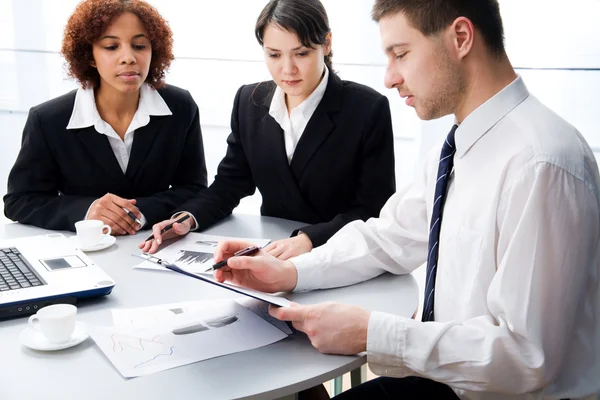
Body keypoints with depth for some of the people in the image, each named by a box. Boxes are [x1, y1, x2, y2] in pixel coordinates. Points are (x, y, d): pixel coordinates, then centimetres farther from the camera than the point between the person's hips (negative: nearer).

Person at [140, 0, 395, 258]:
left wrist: (310, 240, -28)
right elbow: (230, 182, 10)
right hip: (272, 253, 2)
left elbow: (375, 210, -13)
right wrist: (188, 218, -10)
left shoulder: (368, 109, -12)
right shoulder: (249, 102, 2)